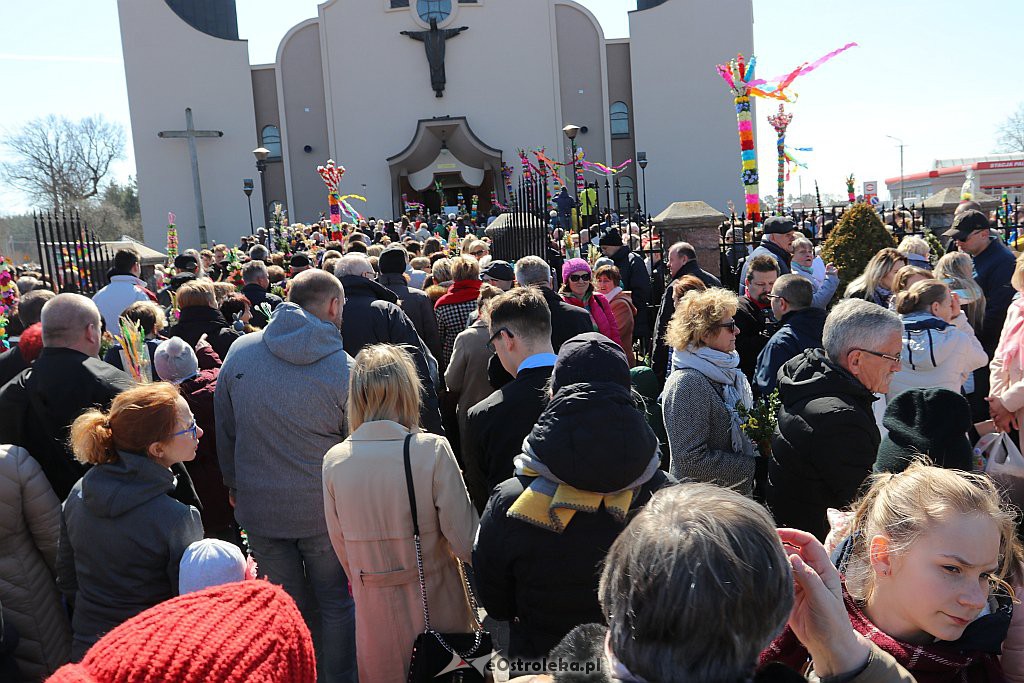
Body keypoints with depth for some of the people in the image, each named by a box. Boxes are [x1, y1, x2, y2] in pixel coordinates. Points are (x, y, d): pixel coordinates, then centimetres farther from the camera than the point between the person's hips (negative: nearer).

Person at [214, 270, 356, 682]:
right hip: (324, 509, -3)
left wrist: (234, 485, 18)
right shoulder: (344, 369, -15)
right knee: (335, 602, 15)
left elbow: (225, 431, 5)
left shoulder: (241, 351, -6)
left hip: (259, 507, 3)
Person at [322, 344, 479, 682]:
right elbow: (466, 543, -17)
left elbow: (340, 546, 2)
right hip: (436, 605, -2)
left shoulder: (334, 460, -10)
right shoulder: (432, 450, -20)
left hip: (374, 613, 3)